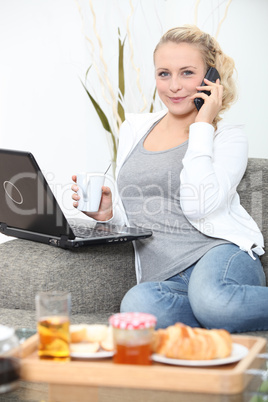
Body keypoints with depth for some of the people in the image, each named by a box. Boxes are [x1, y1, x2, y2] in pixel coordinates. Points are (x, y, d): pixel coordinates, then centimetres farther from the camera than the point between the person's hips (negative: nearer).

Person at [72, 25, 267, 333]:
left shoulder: (228, 137, 4)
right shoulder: (134, 129, 17)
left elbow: (199, 207, -15)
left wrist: (201, 126, -7)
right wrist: (108, 212, 1)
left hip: (222, 253, -3)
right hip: (164, 280, 4)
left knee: (209, 296, -39)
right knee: (138, 302, -33)